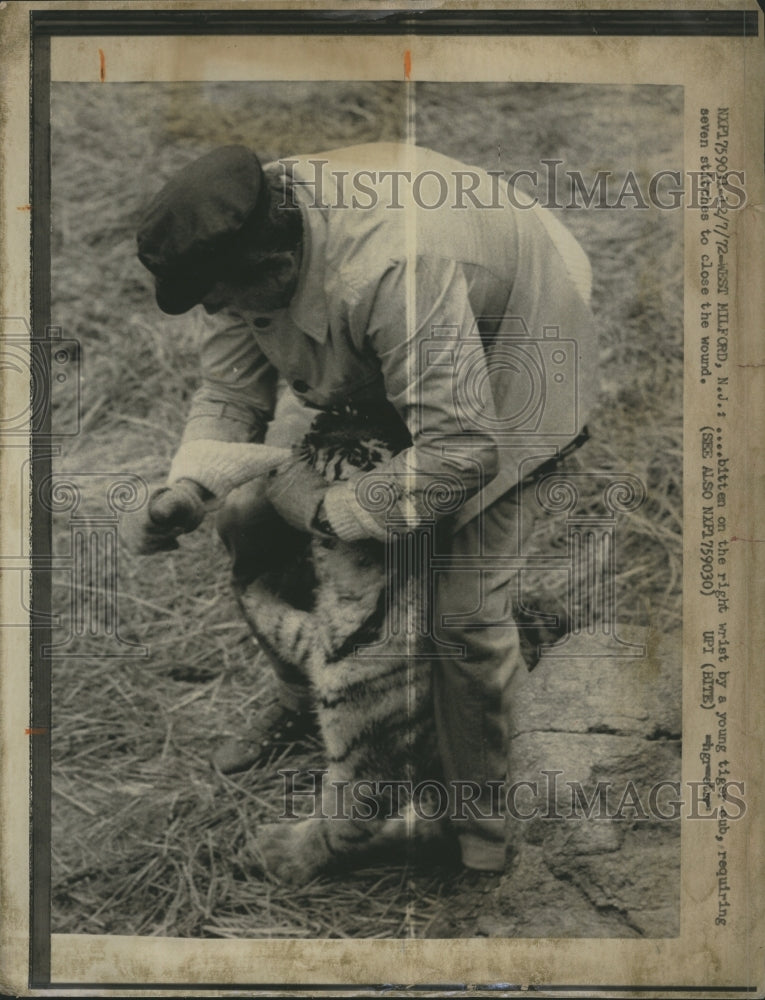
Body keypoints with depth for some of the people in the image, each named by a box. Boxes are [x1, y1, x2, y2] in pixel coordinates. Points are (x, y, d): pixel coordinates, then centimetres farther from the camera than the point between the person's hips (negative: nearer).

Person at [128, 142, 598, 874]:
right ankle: (300, 705, 28)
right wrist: (187, 487, -24)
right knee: (246, 515, 2)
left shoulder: (393, 269, -45)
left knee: (468, 609, -15)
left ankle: (478, 804, 13)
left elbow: (460, 451, -44)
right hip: (360, 363, 7)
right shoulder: (249, 244, -21)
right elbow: (229, 391, -7)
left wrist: (325, 506, -33)